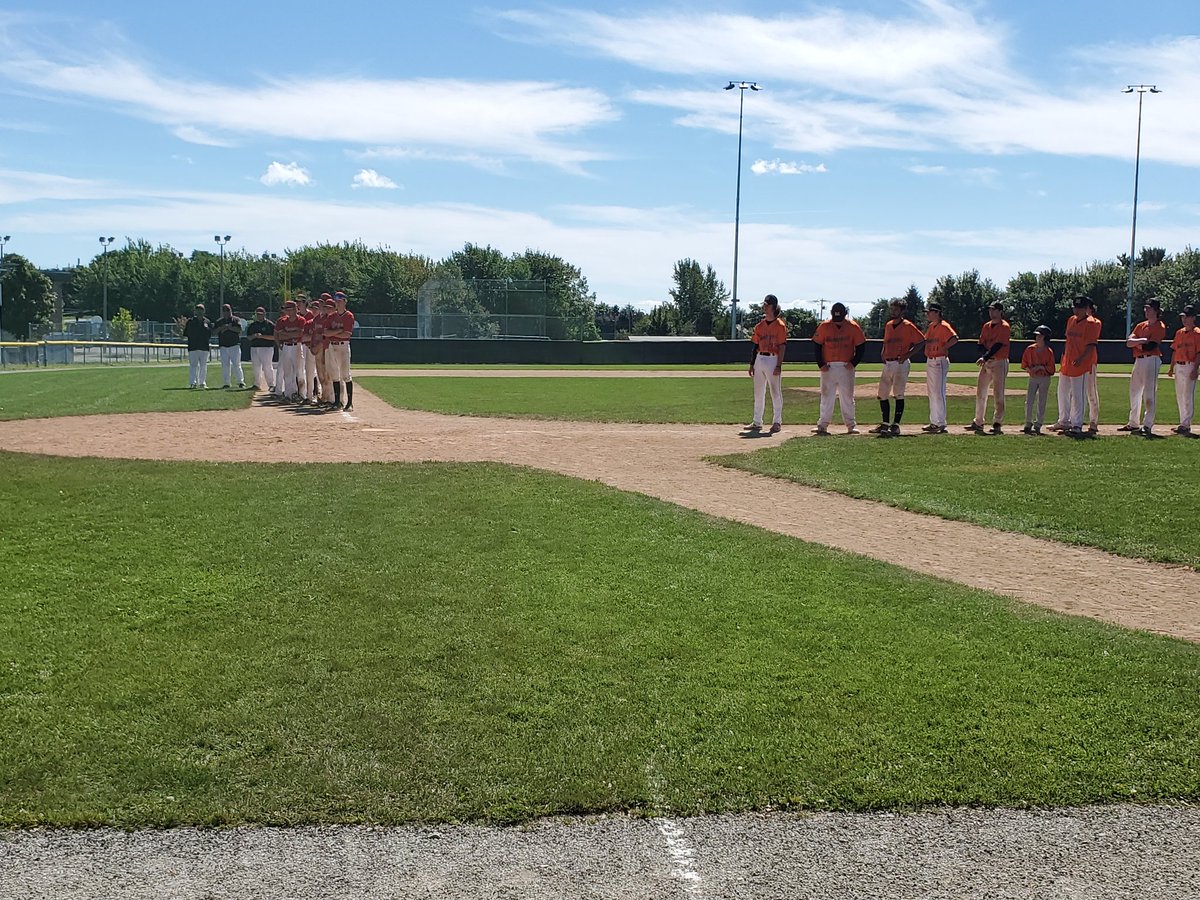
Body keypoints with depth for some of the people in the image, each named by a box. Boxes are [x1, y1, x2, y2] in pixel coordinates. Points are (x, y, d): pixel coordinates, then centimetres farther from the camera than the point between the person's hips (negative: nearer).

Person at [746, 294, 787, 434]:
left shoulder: (780, 325, -6)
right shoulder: (760, 326, 13)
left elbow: (782, 346, -10)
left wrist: (779, 365, -16)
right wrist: (752, 364, 12)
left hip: (773, 360, -7)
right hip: (759, 359, 7)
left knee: (776, 393, -1)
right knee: (758, 393, 9)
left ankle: (777, 422, 6)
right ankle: (757, 422, 15)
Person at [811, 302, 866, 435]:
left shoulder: (853, 327, -4)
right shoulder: (824, 326, -3)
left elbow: (861, 347, 1)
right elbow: (817, 346, 2)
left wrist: (853, 363, -9)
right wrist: (820, 364, -7)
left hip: (846, 368, 0)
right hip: (828, 367, 0)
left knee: (847, 397, 5)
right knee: (826, 396, 3)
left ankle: (851, 425, 11)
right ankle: (823, 425, 6)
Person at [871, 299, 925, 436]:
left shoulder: (908, 326, -7)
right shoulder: (888, 325, 14)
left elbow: (921, 341, -8)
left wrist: (907, 355, -13)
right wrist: (883, 353, 8)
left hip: (901, 364, -7)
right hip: (887, 364, 7)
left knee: (898, 395, -6)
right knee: (882, 394, 7)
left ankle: (896, 425, -3)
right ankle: (885, 424, 15)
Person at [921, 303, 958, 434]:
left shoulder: (944, 326, -15)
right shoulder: (931, 326, 14)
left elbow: (955, 338, -29)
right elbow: (925, 340, 26)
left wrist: (943, 348, -24)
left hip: (939, 362, -10)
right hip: (930, 361, 10)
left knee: (938, 393, -9)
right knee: (931, 393, 14)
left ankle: (941, 424, -7)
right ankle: (934, 422, 22)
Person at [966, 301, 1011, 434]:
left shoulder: (1005, 327, -9)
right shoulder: (986, 326, 14)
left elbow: (998, 345, -20)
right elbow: (981, 344, 11)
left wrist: (985, 357, -30)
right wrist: (986, 353, -11)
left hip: (999, 363, -7)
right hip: (986, 362, 7)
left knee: (998, 394, -5)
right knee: (980, 392, 9)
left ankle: (997, 423, -1)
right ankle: (978, 422, 17)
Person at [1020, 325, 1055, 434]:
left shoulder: (1049, 351, -6)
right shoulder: (1030, 349, 2)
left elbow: (1051, 368, -6)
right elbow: (1024, 363, 8)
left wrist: (1040, 367, -18)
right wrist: (1028, 369, -10)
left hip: (1045, 379, -3)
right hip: (1033, 378, 3)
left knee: (1041, 403, 1)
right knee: (1029, 401, -1)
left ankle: (1037, 426, 6)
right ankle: (1028, 424, 8)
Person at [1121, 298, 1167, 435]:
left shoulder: (1160, 327, -5)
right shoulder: (1140, 325, 17)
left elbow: (1150, 346, -16)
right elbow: (1128, 342, 5)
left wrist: (1136, 344, -2)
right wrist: (1142, 340, -12)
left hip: (1151, 361, -8)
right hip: (1138, 361, 8)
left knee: (1149, 393, -12)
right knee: (1134, 391, 14)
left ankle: (1147, 426, -14)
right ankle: (1133, 423, 24)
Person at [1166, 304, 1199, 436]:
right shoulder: (1179, 333, 14)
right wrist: (1171, 367, 15)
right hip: (1178, 366, 8)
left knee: (1188, 397, -8)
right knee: (1179, 397, 11)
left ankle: (1186, 425, -8)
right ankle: (1183, 423, 18)